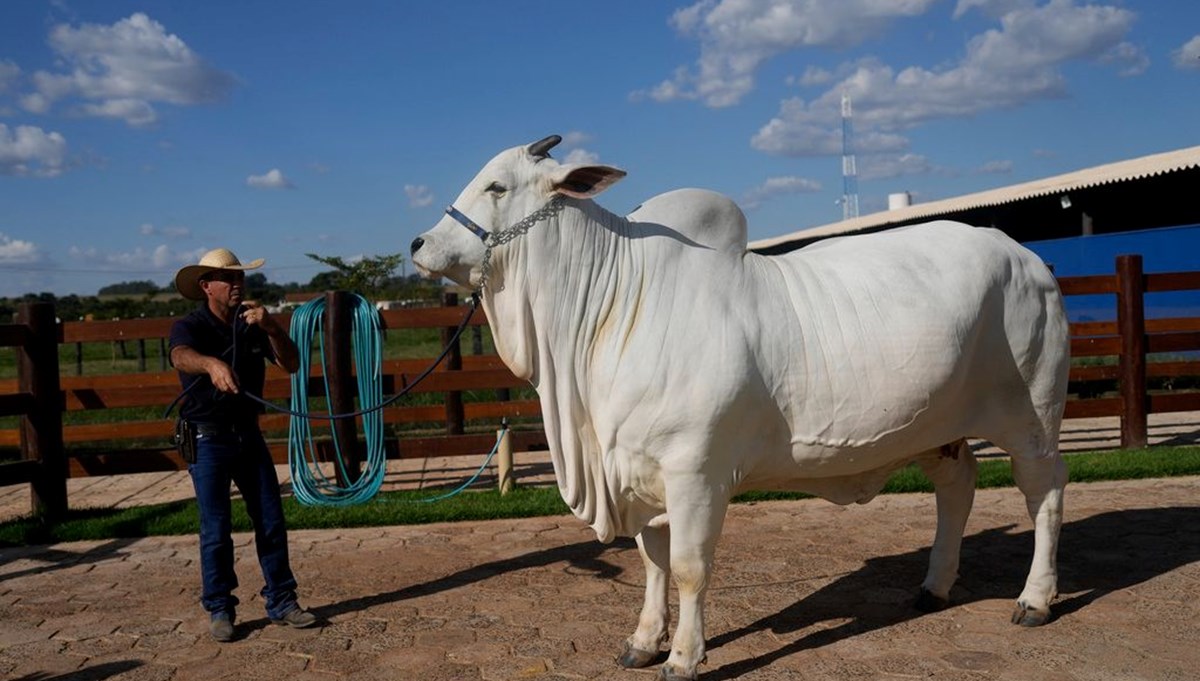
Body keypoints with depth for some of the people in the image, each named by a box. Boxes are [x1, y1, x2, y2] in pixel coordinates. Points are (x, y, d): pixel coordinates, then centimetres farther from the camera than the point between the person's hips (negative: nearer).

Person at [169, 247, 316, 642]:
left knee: (271, 522, 6)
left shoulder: (252, 326, 5)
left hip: (249, 434, 5)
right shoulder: (190, 327, -10)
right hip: (207, 440, -4)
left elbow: (291, 365, -5)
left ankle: (281, 601, 17)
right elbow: (181, 356, -34)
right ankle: (219, 610, 14)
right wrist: (212, 364, -57)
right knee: (216, 530, 0)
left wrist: (271, 328, -23)